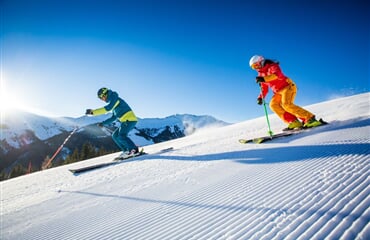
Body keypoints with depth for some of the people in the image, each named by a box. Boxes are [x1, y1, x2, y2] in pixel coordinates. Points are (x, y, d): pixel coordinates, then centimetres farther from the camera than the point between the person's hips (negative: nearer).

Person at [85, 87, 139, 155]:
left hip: (129, 119, -10)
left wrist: (93, 112, -21)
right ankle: (126, 151, 5)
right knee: (115, 135, 9)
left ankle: (134, 149, -12)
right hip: (126, 121, 10)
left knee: (121, 136, -19)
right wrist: (103, 123, 22)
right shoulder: (113, 102, 24)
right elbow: (113, 118, 27)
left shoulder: (115, 98, -5)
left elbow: (107, 108, -21)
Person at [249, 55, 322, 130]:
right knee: (273, 104, -16)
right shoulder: (261, 75, 13)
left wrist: (264, 78, -42)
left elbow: (278, 74, -31)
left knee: (286, 104, -27)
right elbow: (264, 89, 17)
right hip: (278, 92, 8)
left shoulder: (272, 66, -8)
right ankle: (293, 121, -19)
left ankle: (310, 118, -21)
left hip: (288, 87, -8)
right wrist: (260, 97, 1)